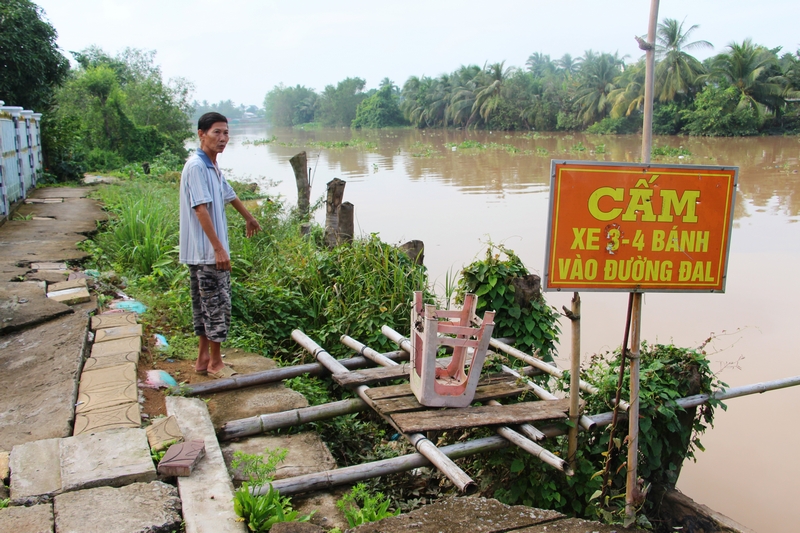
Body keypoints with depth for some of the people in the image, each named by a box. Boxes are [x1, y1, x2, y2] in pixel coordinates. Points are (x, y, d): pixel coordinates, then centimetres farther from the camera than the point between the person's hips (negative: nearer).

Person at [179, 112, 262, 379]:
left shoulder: (213, 167, 14)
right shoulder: (196, 166, -15)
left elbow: (229, 194, 30)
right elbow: (201, 209, -22)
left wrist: (249, 217, 44)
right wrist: (218, 248, -25)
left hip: (210, 252, 10)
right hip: (206, 252, -10)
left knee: (207, 305, 15)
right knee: (217, 305, -2)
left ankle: (204, 358, 25)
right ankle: (215, 363, 9)